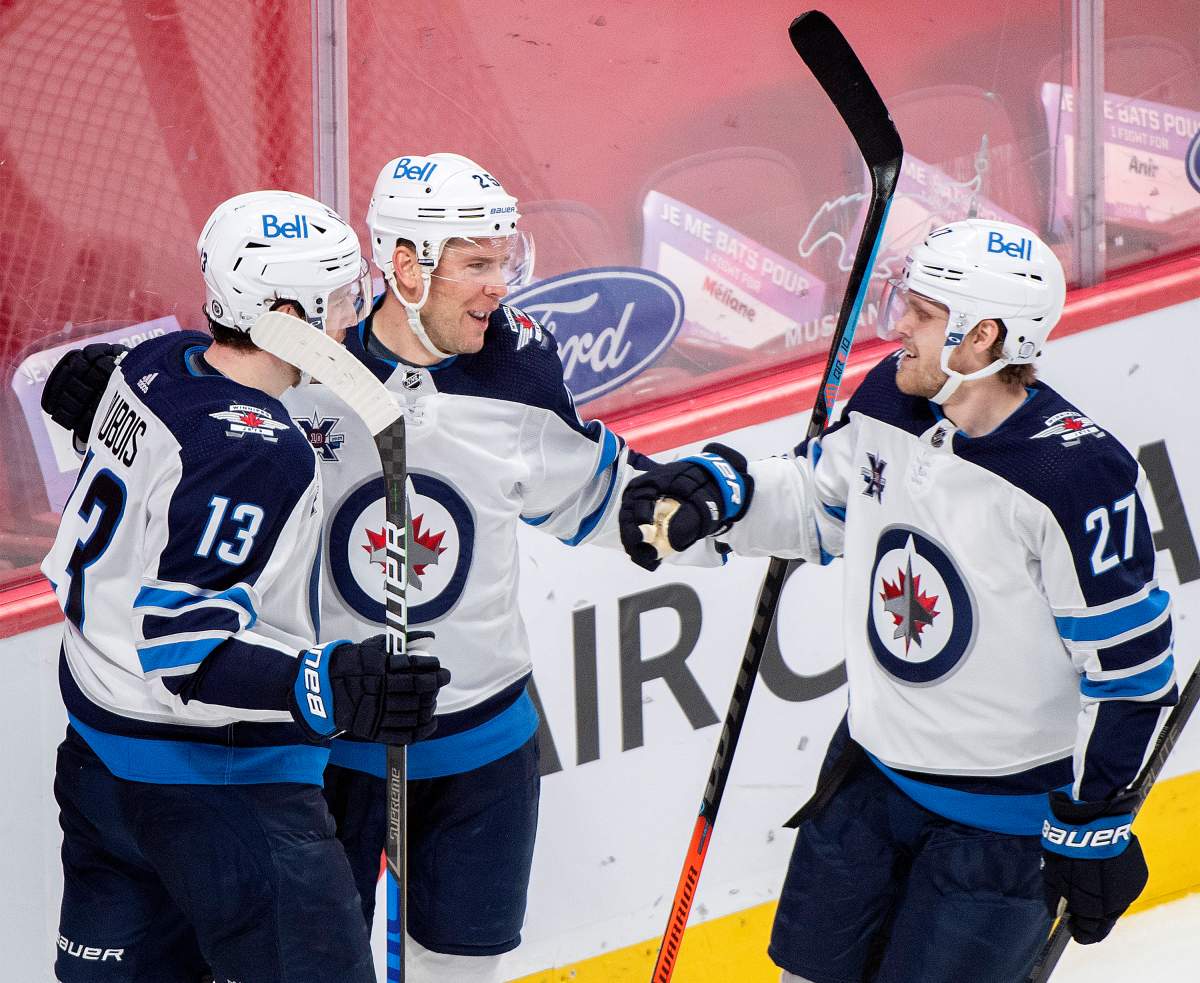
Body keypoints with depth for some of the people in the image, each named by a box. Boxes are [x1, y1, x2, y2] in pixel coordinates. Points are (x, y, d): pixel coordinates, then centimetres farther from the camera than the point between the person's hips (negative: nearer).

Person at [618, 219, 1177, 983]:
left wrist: (1095, 826, -14)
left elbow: (1128, 668, -19)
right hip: (874, 768, 7)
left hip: (1007, 809, -7)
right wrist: (716, 490, -6)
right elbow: (815, 502, 13)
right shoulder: (890, 403, -6)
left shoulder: (1077, 477, -26)